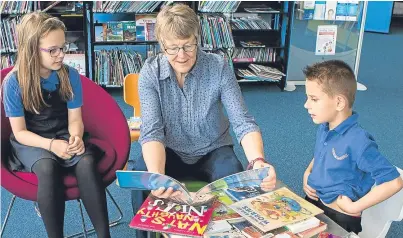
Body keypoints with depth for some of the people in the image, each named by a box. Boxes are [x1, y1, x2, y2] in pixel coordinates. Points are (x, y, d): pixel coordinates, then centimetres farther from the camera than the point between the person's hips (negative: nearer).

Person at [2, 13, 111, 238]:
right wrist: (51, 144, -27)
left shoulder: (71, 75, -6)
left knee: (87, 161, -31)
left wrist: (76, 137, -25)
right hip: (30, 141, -2)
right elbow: (20, 132, -10)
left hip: (64, 136, 2)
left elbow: (75, 119, -2)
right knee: (48, 167, -36)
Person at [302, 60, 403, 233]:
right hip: (312, 203, 7)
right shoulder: (323, 128, -3)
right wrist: (307, 173, 0)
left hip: (340, 218, -6)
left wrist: (355, 207, -20)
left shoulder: (357, 142, -26)